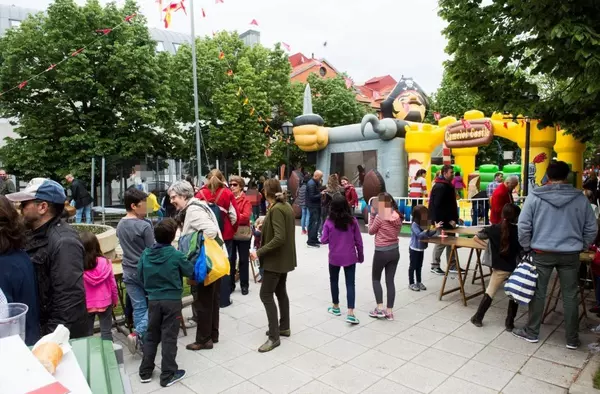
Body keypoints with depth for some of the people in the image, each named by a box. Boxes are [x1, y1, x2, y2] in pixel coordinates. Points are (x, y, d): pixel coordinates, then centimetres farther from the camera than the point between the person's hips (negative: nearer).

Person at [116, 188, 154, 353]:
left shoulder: (120, 225, 6)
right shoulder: (144, 226, -18)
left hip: (129, 272, 6)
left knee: (138, 308, 10)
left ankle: (143, 339, 12)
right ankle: (137, 334, 0)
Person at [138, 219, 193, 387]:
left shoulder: (146, 254, -3)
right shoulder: (176, 255, -15)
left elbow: (140, 275, 8)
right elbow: (190, 272, -3)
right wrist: (188, 262, 16)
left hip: (153, 300, 4)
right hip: (172, 301, -4)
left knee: (151, 336, 18)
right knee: (169, 338, 5)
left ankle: (145, 372, 28)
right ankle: (168, 375, 15)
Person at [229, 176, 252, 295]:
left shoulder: (246, 200, -7)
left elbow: (246, 217, -17)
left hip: (243, 234, -3)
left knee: (243, 260, 8)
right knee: (230, 259, 11)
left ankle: (244, 285, 19)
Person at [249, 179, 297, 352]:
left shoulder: (276, 209, -22)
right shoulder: (286, 206, 7)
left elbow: (279, 238, -28)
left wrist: (259, 252, -25)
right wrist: (265, 226, 22)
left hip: (275, 259, -10)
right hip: (284, 257, 10)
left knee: (266, 295, -4)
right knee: (280, 291, 19)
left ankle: (274, 336, 1)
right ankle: (284, 327, 31)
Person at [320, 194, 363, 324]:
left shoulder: (329, 222, -12)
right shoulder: (352, 221, -8)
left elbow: (324, 240, -7)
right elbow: (358, 240, -3)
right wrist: (361, 255, 11)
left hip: (334, 257, 0)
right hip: (350, 257, 0)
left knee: (334, 281, 19)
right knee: (350, 283, 4)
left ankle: (336, 307, 33)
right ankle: (350, 313, -3)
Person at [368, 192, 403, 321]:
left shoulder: (379, 217, -17)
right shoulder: (397, 216, 0)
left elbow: (371, 231, -3)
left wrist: (372, 215, -2)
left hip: (381, 252, -6)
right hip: (395, 251, 6)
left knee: (375, 278, 14)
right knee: (390, 281, 11)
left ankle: (380, 308, 11)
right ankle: (389, 311, 15)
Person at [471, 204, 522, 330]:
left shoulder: (494, 229, -2)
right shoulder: (519, 230, -3)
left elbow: (476, 237, 4)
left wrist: (488, 245, 8)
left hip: (500, 268, 0)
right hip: (515, 267, 0)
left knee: (489, 292, 11)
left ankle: (478, 318, 14)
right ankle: (509, 323, 17)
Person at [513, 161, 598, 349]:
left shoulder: (535, 196, -8)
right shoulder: (580, 198, 0)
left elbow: (523, 225, -8)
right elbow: (591, 228, 5)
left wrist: (527, 248, 4)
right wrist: (581, 246, 17)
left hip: (542, 253, -2)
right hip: (570, 254, 2)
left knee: (538, 293, 9)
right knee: (570, 296, 12)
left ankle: (531, 332, 21)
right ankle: (572, 338, 22)